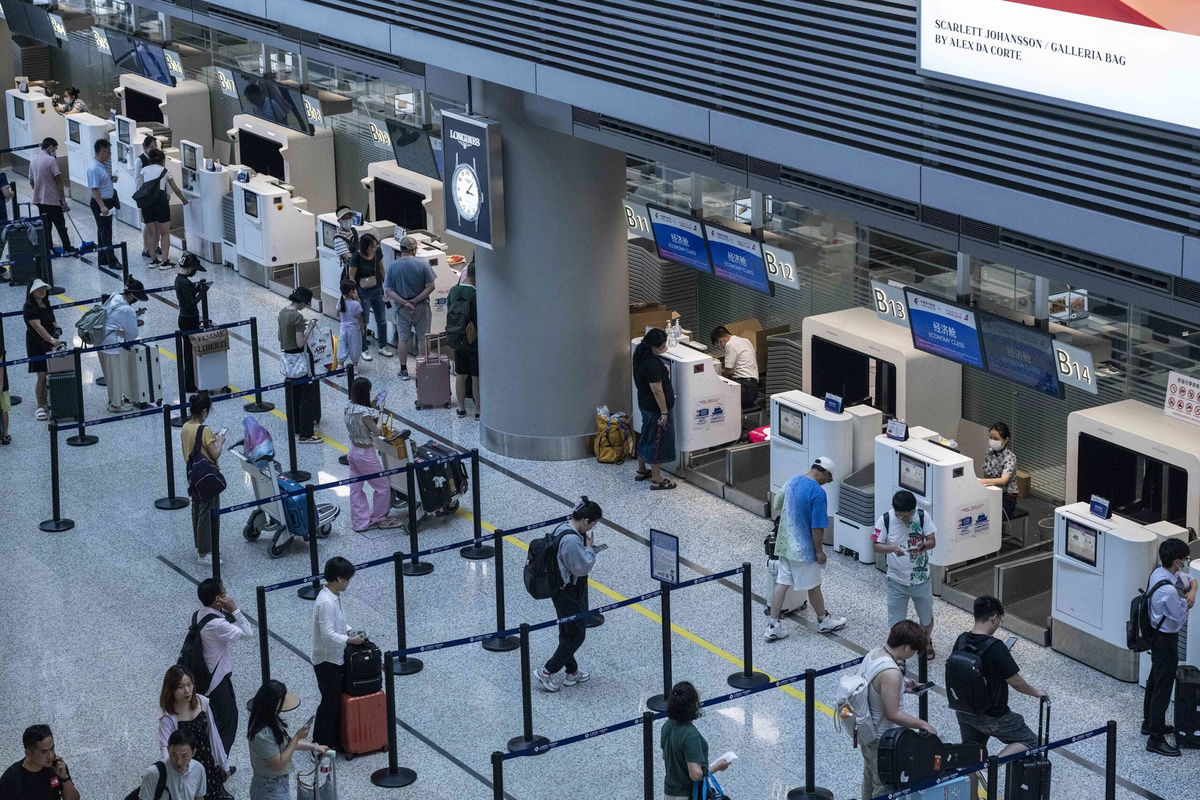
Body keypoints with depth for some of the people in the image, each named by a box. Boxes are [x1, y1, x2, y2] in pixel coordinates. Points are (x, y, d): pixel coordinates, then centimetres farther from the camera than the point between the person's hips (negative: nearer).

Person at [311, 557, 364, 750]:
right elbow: (328, 634, -29)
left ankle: (334, 738, 30)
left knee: (336, 698, 18)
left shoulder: (335, 596, 3)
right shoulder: (326, 602, -28)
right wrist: (349, 640, -20)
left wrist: (348, 631, 6)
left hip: (335, 658, 9)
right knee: (329, 701, 1)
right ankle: (321, 745, 12)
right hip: (327, 660, -9)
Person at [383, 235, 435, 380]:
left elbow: (388, 291, -9)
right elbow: (431, 286, -14)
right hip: (421, 307, -1)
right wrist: (416, 300, -12)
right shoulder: (422, 264, -11)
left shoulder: (392, 266, -7)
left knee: (403, 339, 12)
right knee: (422, 338, 10)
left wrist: (404, 303, -11)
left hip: (402, 308, 1)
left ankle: (403, 370, 17)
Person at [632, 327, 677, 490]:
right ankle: (657, 480, 11)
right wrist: (664, 412, -19)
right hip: (656, 408, -10)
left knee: (647, 437, 24)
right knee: (658, 441, 2)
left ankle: (641, 471, 38)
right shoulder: (653, 364, -29)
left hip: (645, 404, 10)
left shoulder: (640, 354, 0)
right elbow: (657, 390, -26)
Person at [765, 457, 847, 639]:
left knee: (781, 583, 10)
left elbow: (776, 504, 19)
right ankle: (824, 620, 29)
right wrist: (819, 551, -11)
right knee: (813, 586, 11)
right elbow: (817, 527, -21)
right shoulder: (818, 493, -22)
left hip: (785, 543, 7)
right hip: (803, 549, -7)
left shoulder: (792, 481, 2)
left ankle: (773, 626, 11)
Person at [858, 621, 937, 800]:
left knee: (870, 780, 28)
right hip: (882, 740, -9)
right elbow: (893, 715, -30)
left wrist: (903, 687, 8)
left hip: (866, 733, 9)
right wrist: (923, 725, -19)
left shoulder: (873, 654, -5)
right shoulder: (891, 673, -33)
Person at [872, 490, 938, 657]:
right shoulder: (885, 520, -15)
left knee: (926, 617, 19)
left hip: (921, 578, 1)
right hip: (897, 579, -1)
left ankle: (926, 641, 48)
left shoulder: (923, 517, -12)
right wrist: (892, 548, -30)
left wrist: (922, 546, -31)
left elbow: (932, 541, -8)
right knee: (896, 622, 5)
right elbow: (876, 546, -9)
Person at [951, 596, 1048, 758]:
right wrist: (1035, 692, 3)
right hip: (992, 717, -7)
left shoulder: (961, 641, -5)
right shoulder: (995, 648, -24)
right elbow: (1015, 682, -16)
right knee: (1030, 742, 8)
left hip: (963, 712, 7)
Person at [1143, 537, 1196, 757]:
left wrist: (1191, 592, -8)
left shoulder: (1159, 572, -3)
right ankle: (1155, 739, 6)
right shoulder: (1168, 591, -33)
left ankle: (1150, 723, 41)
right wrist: (1184, 601, -4)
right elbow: (1180, 619, -21)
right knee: (1163, 688, -1)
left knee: (1154, 681, 24)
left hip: (1157, 634, 10)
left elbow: (1191, 580, 13)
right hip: (1166, 639, -10)